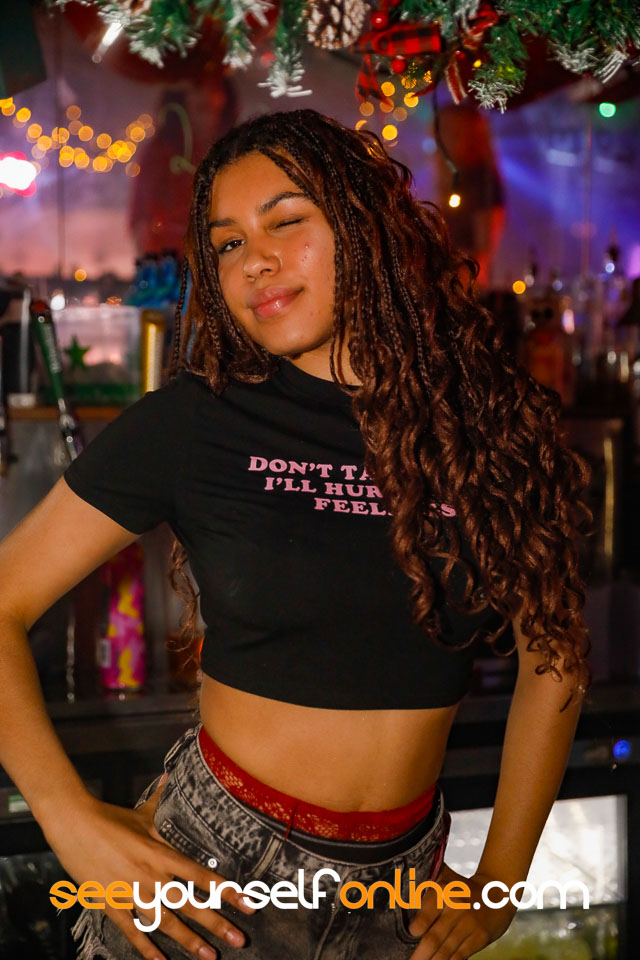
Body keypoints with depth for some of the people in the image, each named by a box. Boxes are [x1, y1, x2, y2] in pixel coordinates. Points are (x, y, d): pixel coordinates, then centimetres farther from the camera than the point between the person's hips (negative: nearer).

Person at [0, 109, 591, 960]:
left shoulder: (491, 426, -3)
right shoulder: (193, 425, -10)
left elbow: (553, 652, 6)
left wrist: (499, 882, 5)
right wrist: (74, 821, -16)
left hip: (401, 888, 2)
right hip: (212, 882, -2)